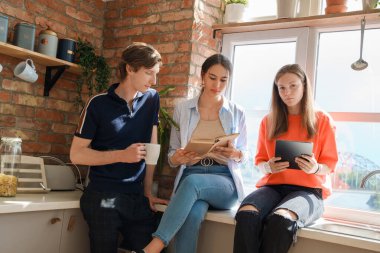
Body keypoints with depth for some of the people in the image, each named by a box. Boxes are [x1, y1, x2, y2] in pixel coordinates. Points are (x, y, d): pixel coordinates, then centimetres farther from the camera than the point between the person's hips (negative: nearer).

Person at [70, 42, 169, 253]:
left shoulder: (152, 99, 4)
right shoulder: (99, 104, -8)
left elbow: (151, 147, 7)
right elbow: (77, 154, -6)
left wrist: (147, 192, 5)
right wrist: (122, 155, -15)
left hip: (138, 197, 4)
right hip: (103, 197, -3)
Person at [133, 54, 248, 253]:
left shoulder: (237, 113, 9)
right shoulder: (182, 110, 8)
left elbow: (242, 155, 15)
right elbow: (171, 157, 11)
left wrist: (234, 154, -11)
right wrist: (179, 157, -15)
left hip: (225, 182, 0)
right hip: (189, 178, 1)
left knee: (192, 182, -37)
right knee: (192, 216, -37)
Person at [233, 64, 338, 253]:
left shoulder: (322, 120, 7)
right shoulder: (268, 121, 14)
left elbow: (329, 164, 8)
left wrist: (315, 168, -16)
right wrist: (269, 167, -8)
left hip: (308, 189, -2)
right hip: (273, 185, 2)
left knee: (281, 219, -38)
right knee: (246, 214, -34)